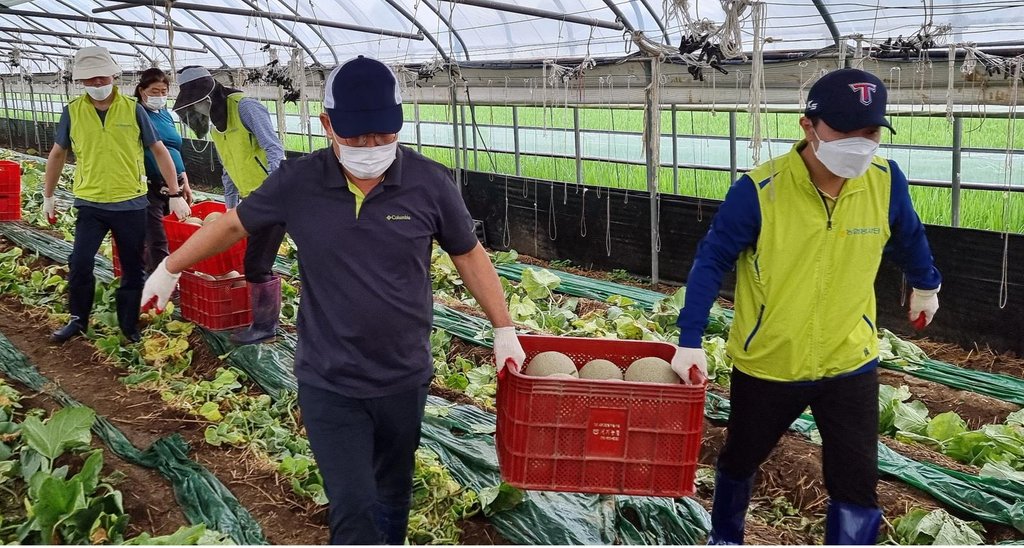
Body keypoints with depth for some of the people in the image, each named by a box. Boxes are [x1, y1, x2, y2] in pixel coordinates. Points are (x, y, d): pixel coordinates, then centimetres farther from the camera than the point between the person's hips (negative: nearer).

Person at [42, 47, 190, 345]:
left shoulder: (132, 109, -4)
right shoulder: (72, 111, -1)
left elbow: (159, 151, 0)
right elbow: (57, 154, 11)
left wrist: (175, 194, -2)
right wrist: (48, 196, 15)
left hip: (131, 204, 0)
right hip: (90, 204, 1)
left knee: (132, 268, 7)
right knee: (80, 263, -4)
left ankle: (129, 324, 23)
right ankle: (78, 320, 18)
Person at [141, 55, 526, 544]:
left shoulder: (430, 184, -11)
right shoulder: (296, 183, -10)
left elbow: (469, 255, 2)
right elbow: (233, 224, 7)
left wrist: (503, 329, 3)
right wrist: (169, 269, 16)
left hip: (405, 380, 1)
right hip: (328, 385, -1)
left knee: (392, 496, 21)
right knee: (353, 509, -3)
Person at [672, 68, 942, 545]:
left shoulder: (886, 182, -12)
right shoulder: (759, 190, -23)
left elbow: (909, 239, 9)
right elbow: (711, 262, -16)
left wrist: (926, 287, 25)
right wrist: (691, 340, -20)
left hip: (849, 364, 2)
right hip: (765, 363, -1)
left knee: (857, 486, 0)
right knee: (740, 459, 21)